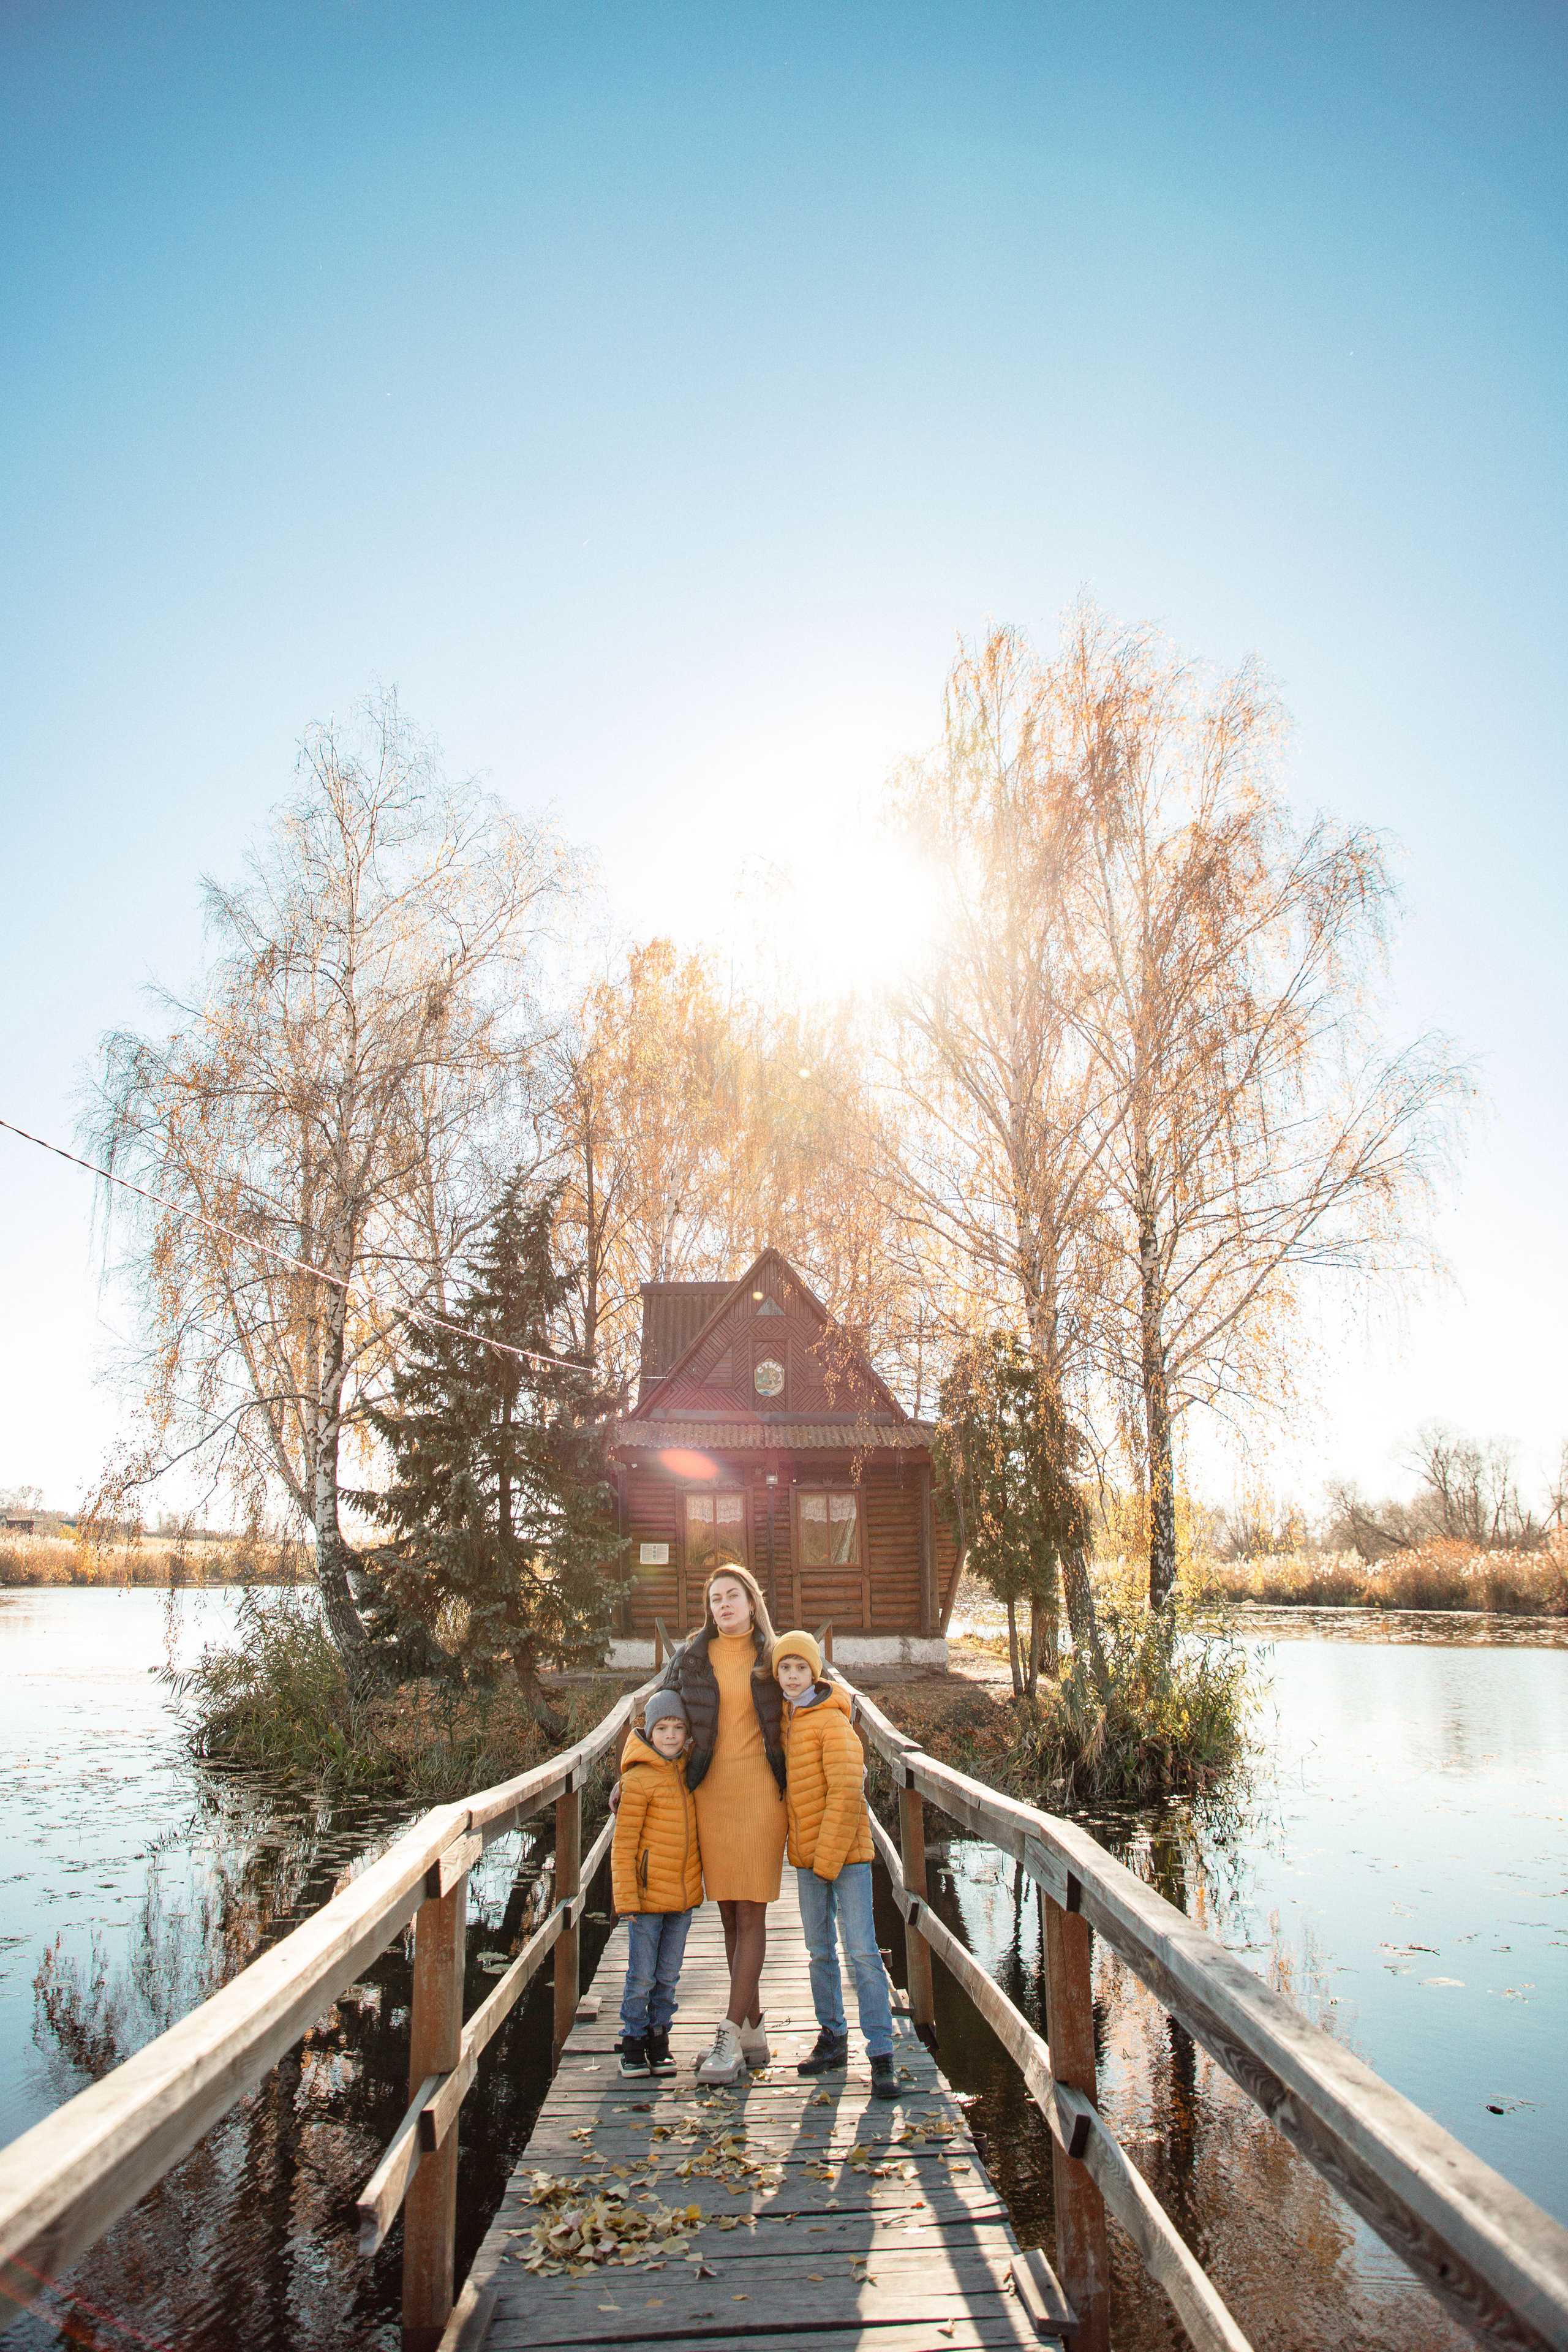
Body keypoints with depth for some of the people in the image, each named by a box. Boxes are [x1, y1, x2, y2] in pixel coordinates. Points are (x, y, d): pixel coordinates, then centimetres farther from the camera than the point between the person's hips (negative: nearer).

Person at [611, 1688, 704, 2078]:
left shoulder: (689, 1772, 4)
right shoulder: (639, 1780, -13)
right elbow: (622, 1845, -11)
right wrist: (627, 1899, -13)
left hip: (684, 1895, 5)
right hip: (648, 1896, -5)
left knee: (668, 1975, 13)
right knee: (641, 1976, 4)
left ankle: (659, 2039, 27)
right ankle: (634, 2040, 21)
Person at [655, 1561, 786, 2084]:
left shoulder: (772, 1658, 5)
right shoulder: (690, 1658, 5)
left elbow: (790, 1721, 14)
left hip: (758, 1793, -1)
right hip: (709, 1794, 2)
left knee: (751, 1917, -6)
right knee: (730, 1918, 7)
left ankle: (729, 2037, -4)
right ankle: (754, 2032, 17)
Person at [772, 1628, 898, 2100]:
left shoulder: (833, 1723, -14)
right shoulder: (785, 1721, 8)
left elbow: (847, 1795, -18)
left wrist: (829, 1859, -18)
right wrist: (805, 1854, 13)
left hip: (846, 1853, -7)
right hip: (807, 1856, 7)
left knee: (862, 1951, -7)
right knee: (820, 1952, 14)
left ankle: (881, 2055, -2)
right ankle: (833, 2039, 27)